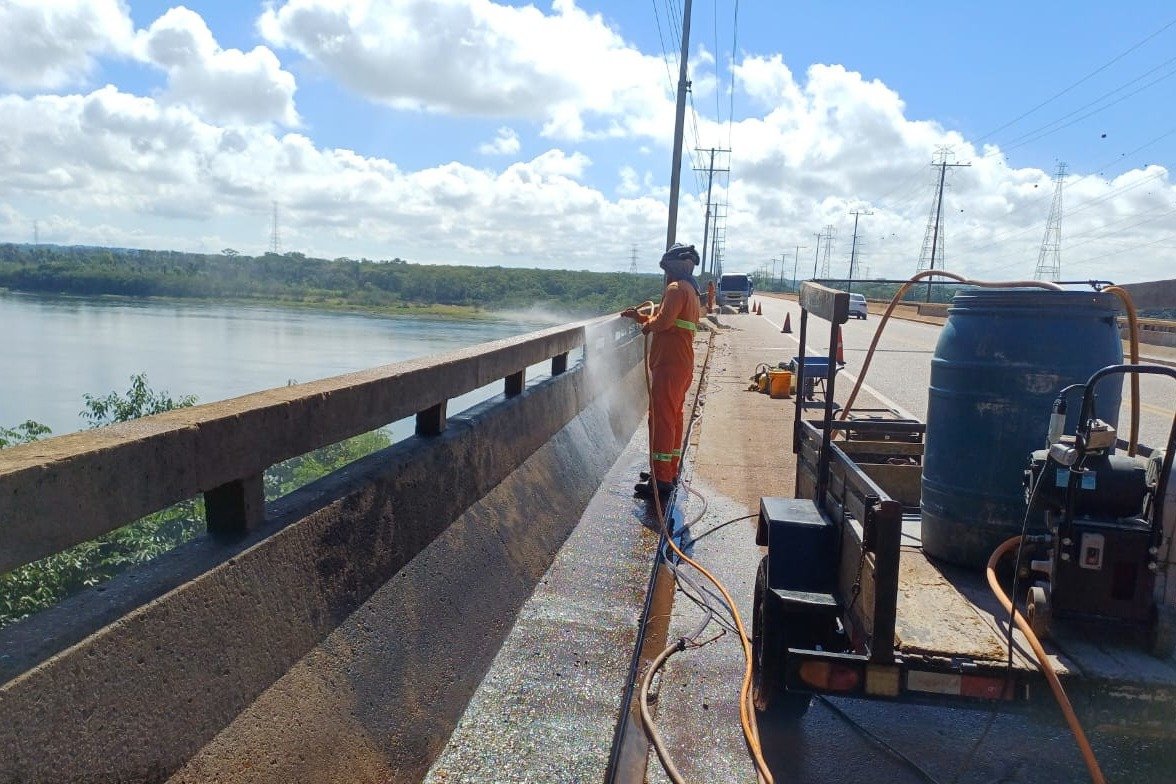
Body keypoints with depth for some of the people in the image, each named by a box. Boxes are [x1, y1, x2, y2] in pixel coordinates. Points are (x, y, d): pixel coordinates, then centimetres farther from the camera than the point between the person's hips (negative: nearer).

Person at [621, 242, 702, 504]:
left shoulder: (676, 288, -13)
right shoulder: (691, 291, 19)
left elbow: (663, 321, -24)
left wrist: (647, 324, -4)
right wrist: (639, 316, 22)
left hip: (670, 365, -11)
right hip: (683, 364, 11)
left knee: (661, 419, -9)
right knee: (674, 417, 17)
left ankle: (661, 481, -9)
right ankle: (669, 471, 26)